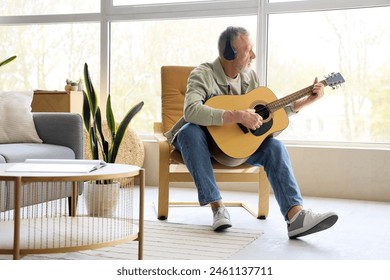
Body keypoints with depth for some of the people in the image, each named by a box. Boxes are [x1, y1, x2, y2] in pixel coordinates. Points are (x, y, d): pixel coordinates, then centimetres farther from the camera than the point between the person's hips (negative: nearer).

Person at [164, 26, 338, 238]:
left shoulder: (249, 76, 3)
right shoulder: (203, 75, -18)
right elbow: (191, 110, -38)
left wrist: (308, 100, 5)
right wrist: (237, 116, -41)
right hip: (205, 141, -5)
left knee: (274, 146, -20)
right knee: (189, 131, -38)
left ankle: (296, 216, -32)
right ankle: (217, 206, -31)